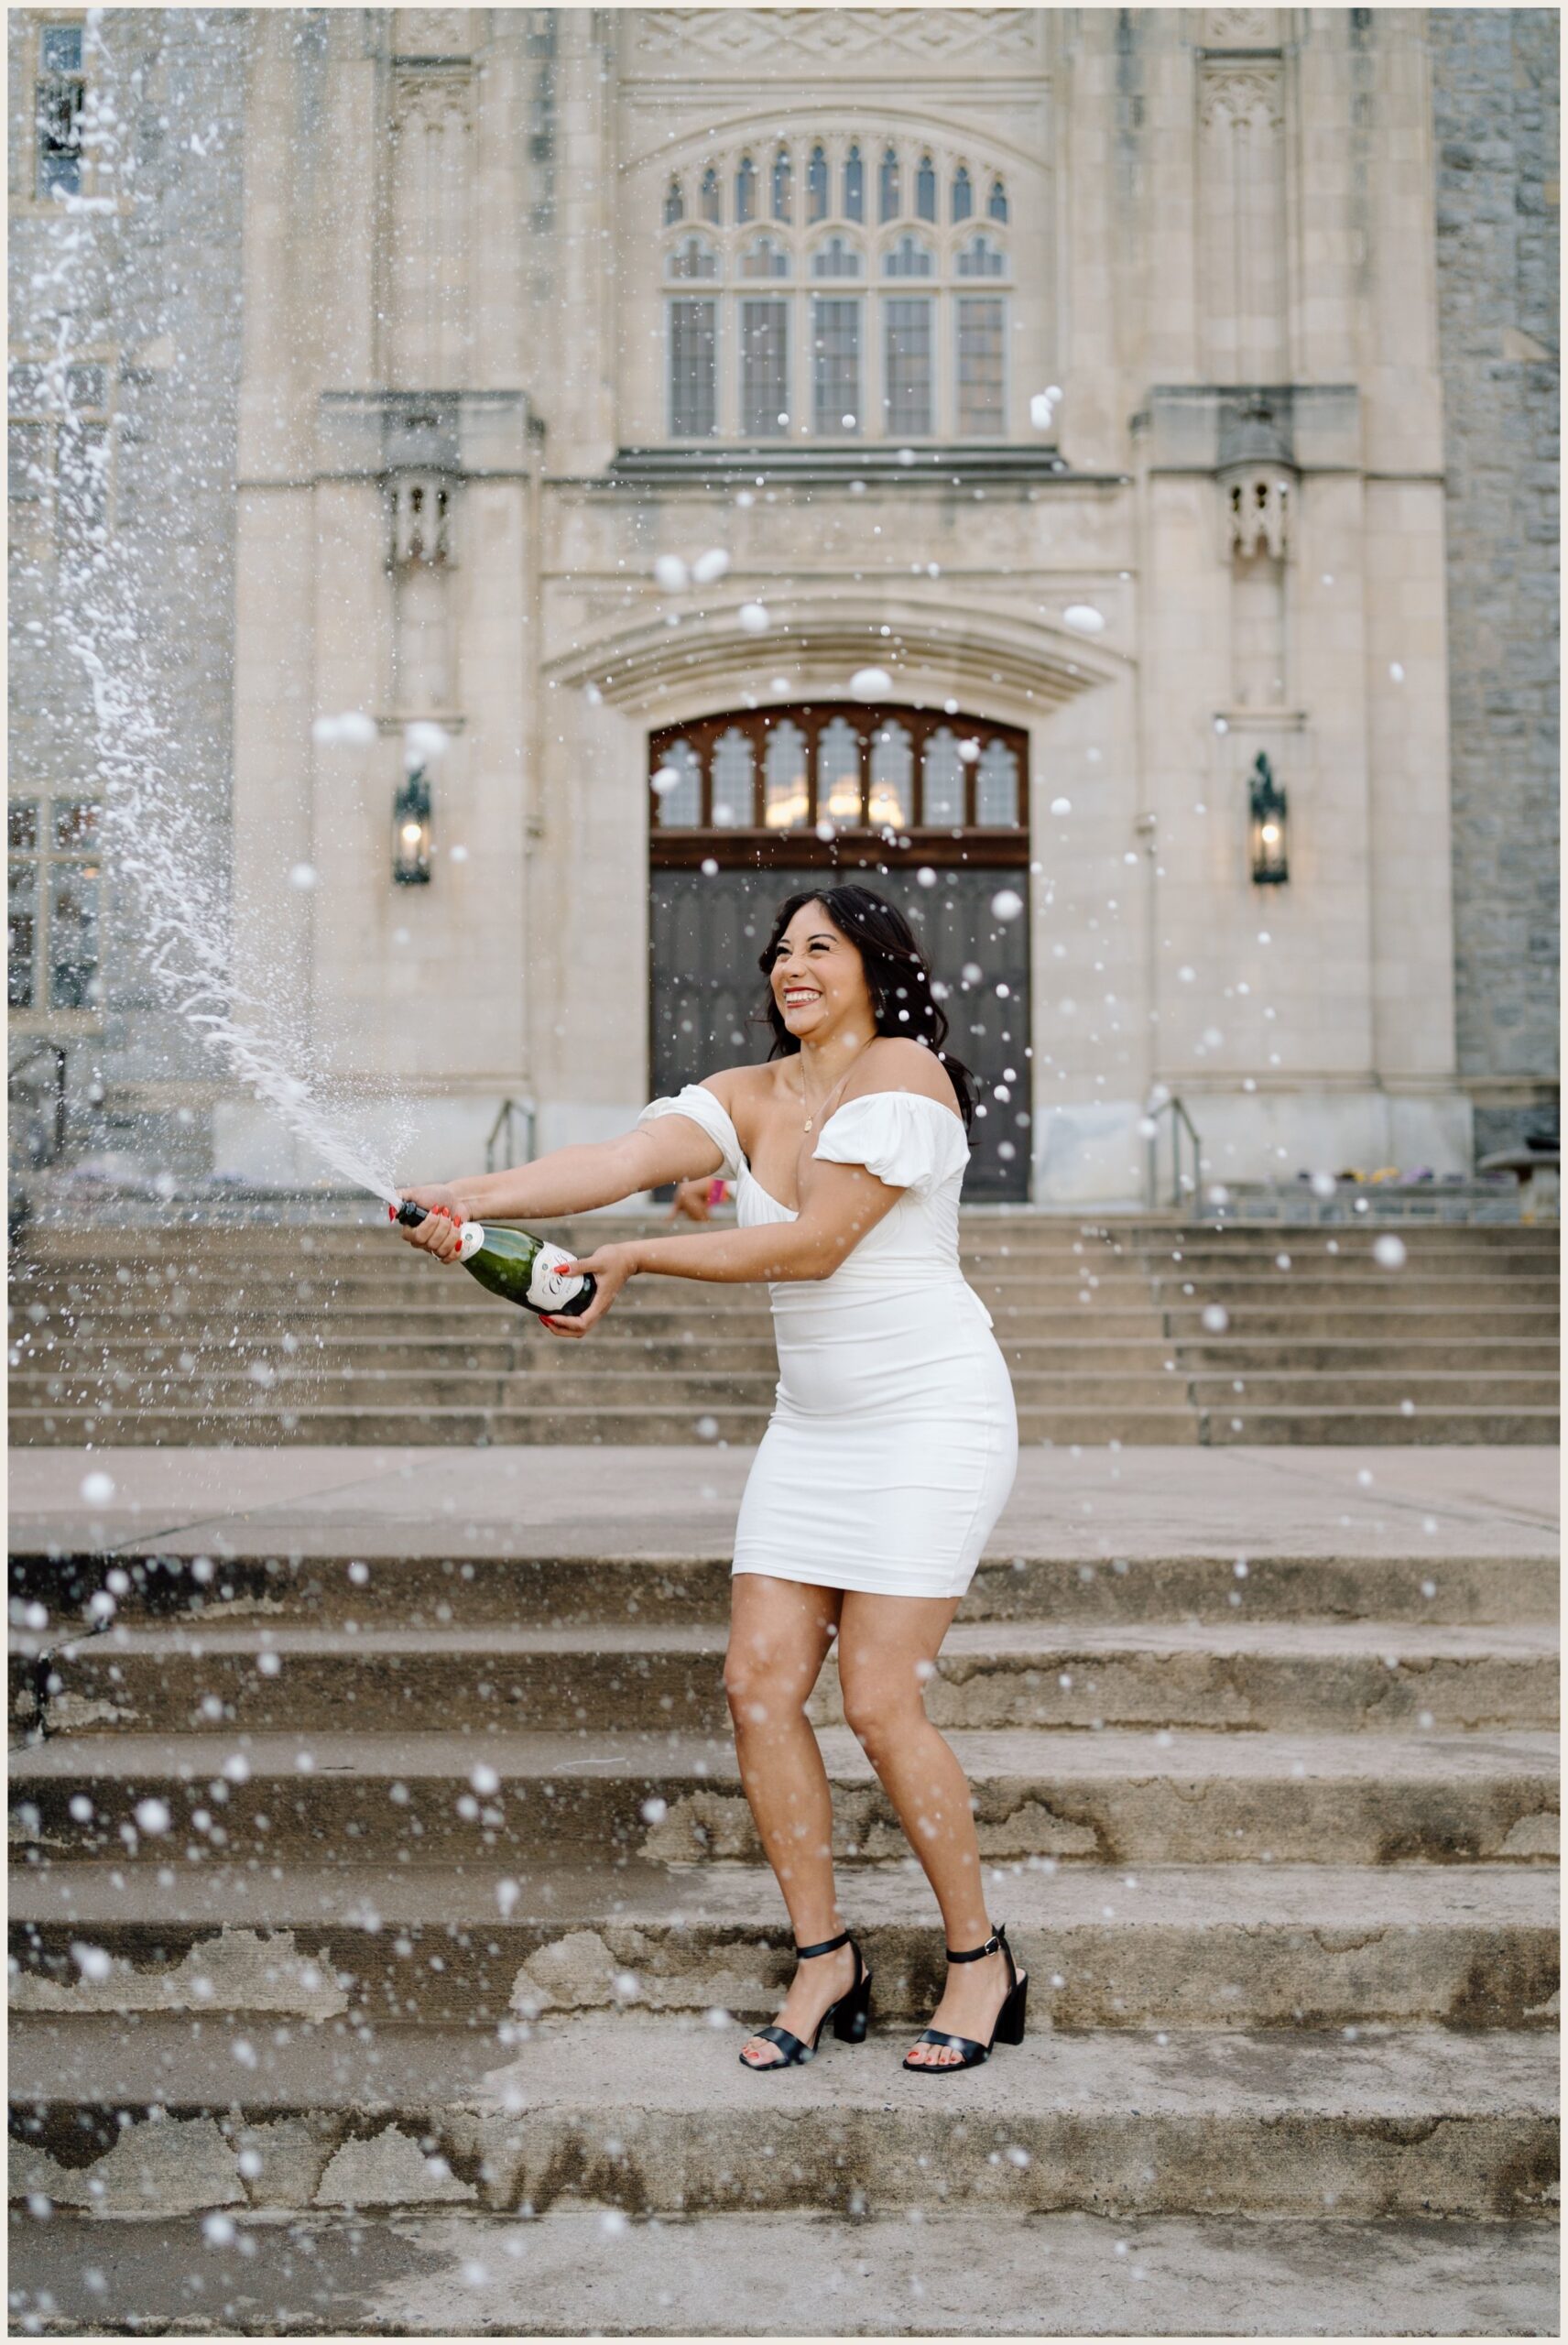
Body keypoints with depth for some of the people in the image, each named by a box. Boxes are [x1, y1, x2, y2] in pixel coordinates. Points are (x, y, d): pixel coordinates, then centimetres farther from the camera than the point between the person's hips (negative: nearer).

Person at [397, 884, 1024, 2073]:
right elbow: (620, 1156, -11)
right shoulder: (747, 1097, 6)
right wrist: (478, 1196, -27)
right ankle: (825, 1960, 15)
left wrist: (636, 1258, -20)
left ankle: (980, 1960, 11)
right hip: (814, 1425, 7)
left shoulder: (904, 1074, -13)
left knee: (880, 1699, -9)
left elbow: (815, 1241, -20)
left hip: (931, 1415, -7)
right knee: (759, 1682, -1)